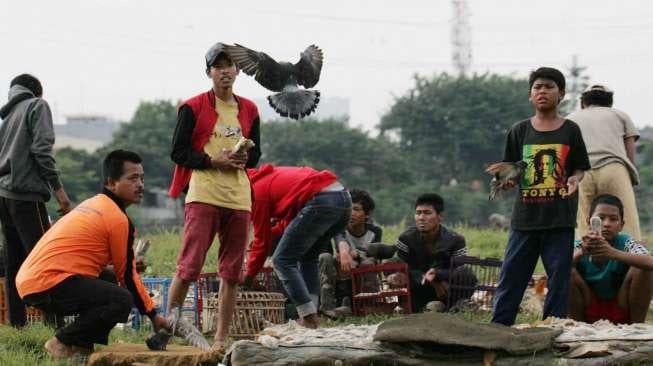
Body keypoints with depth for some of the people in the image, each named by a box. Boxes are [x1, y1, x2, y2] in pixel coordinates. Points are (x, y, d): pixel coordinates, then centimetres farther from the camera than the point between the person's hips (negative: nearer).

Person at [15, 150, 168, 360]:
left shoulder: (93, 204, 21)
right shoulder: (118, 219, -8)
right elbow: (127, 276, -3)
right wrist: (153, 315, 6)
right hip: (48, 285, -10)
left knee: (106, 284, 24)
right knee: (122, 300, -21)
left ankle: (82, 345, 12)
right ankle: (63, 344, -9)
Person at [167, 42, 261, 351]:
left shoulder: (249, 110, 15)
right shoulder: (193, 107, 1)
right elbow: (178, 152, -1)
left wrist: (243, 159, -2)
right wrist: (214, 161, -13)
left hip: (239, 197, 5)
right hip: (203, 195, -5)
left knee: (232, 272, 4)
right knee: (190, 266, -13)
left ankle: (221, 339, 9)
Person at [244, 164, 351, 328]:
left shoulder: (257, 190, 7)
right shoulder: (272, 176, 31)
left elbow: (262, 239, 11)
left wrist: (249, 275, 21)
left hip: (321, 201, -9)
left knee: (282, 260, 1)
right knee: (307, 258, 24)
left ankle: (308, 317, -8)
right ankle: (312, 315, 13)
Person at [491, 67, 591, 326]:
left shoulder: (570, 131, 5)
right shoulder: (520, 131, 8)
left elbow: (579, 168, 8)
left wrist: (574, 180, -13)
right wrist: (507, 180, -10)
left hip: (560, 218, -1)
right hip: (525, 217, 1)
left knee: (558, 277, 1)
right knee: (511, 275, 1)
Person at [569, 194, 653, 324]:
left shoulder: (626, 243, -15)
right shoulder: (580, 245, -12)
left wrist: (614, 253, -52)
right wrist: (581, 252, -50)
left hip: (622, 313, -1)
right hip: (590, 312, 1)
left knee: (642, 269, -24)